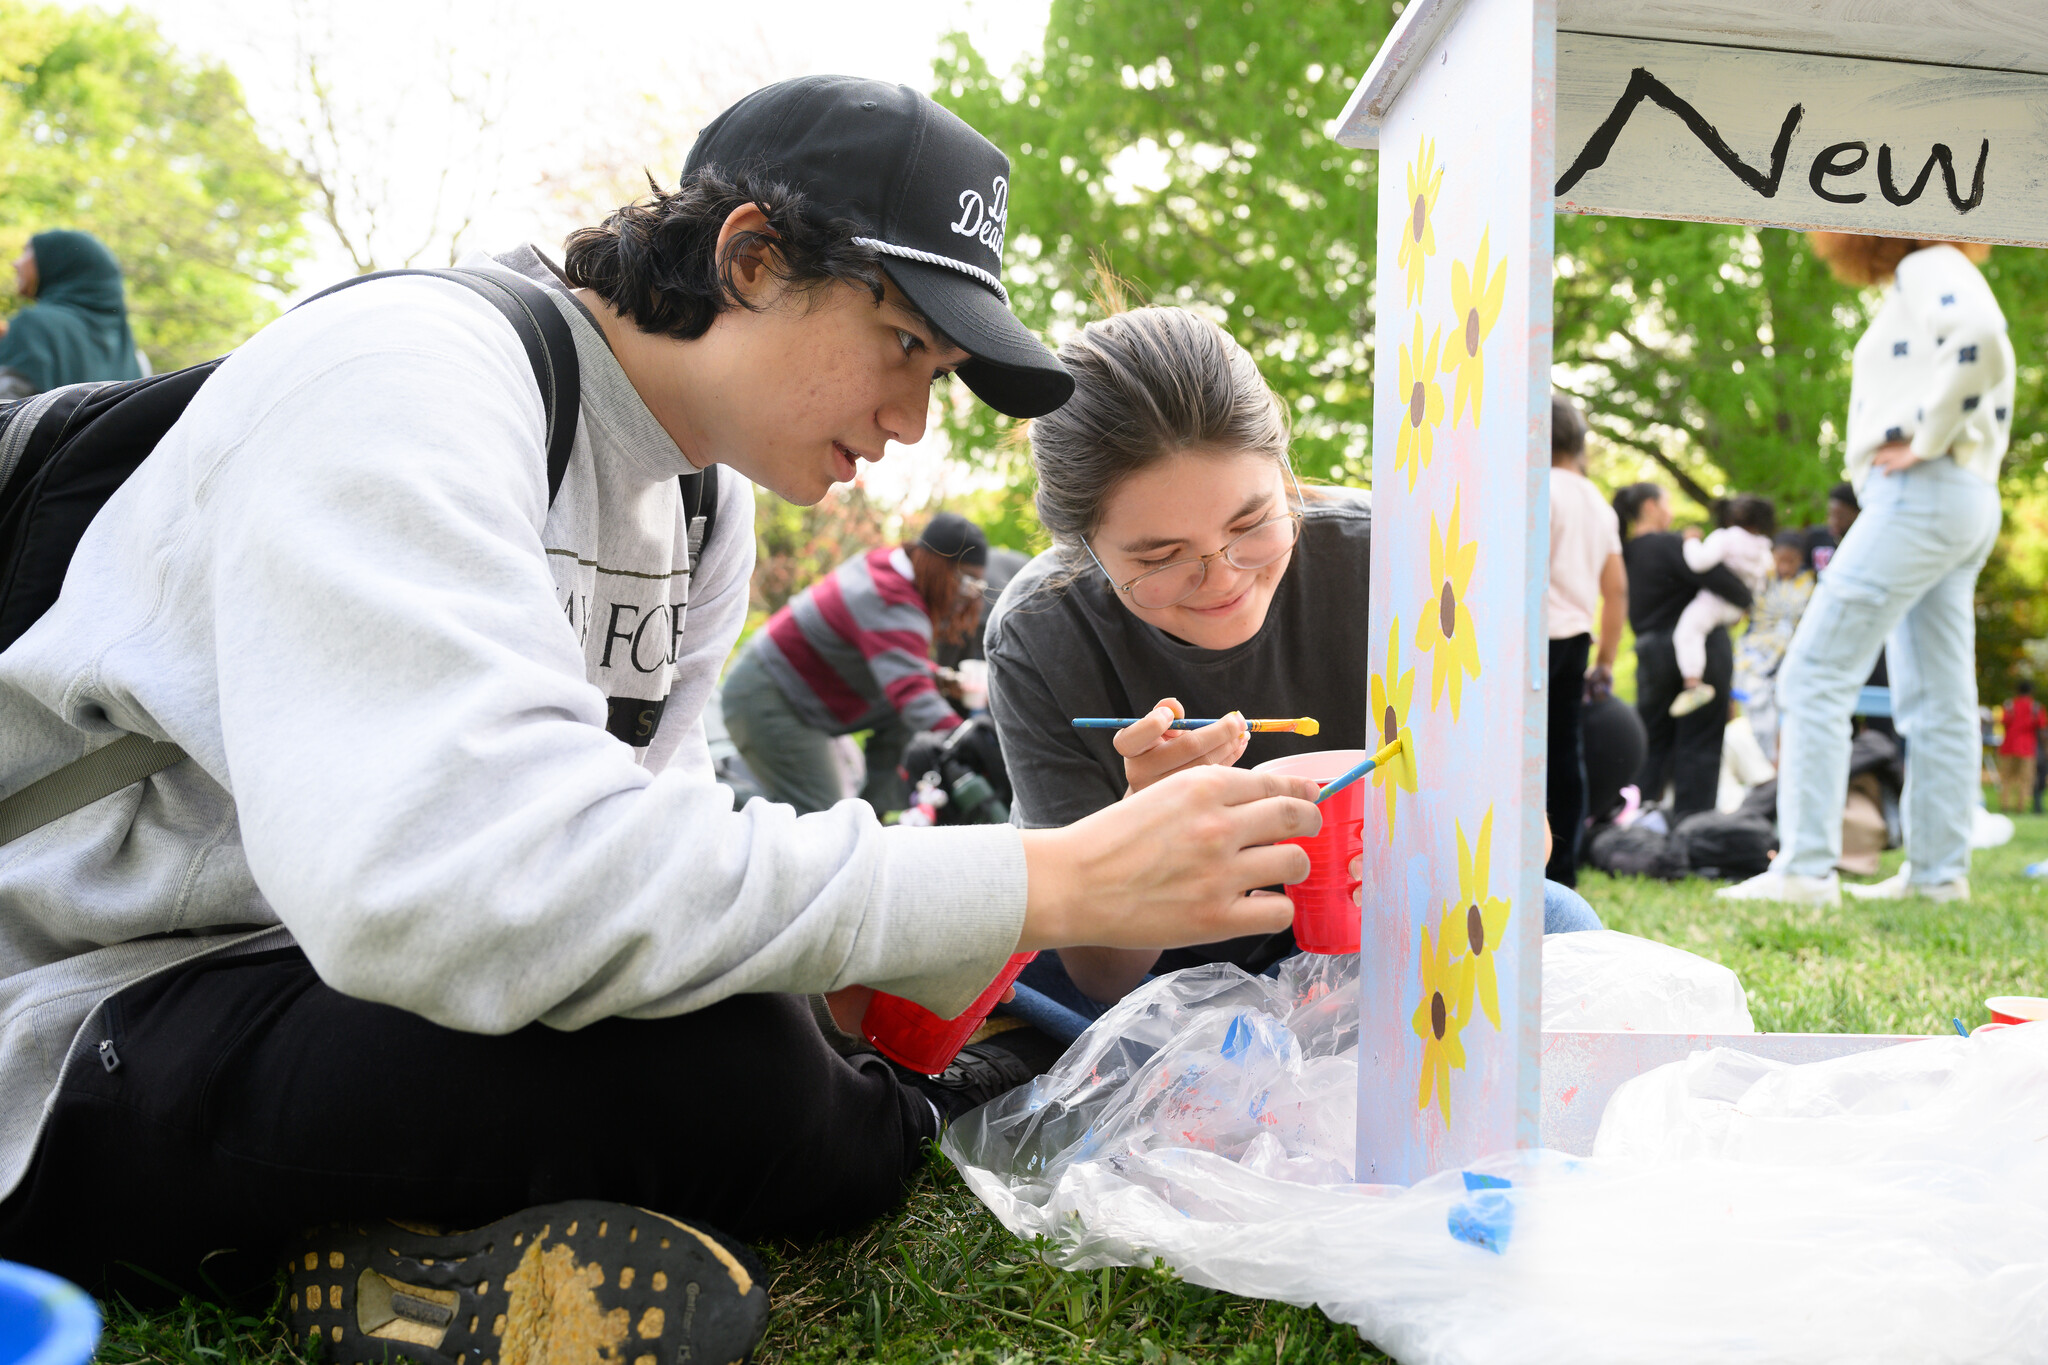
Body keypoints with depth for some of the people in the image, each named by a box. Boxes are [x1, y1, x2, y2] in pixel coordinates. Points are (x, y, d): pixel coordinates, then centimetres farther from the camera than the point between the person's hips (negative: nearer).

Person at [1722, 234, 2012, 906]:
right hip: (1969, 504, 11)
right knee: (1936, 701, 10)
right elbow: (1994, 369, 28)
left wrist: (1925, 441, -17)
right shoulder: (1928, 282, 23)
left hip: (1921, 495, -11)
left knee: (1815, 673, -13)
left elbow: (1981, 340, -25)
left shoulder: (1930, 268, -5)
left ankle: (1805, 868, -16)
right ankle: (1938, 871, 14)